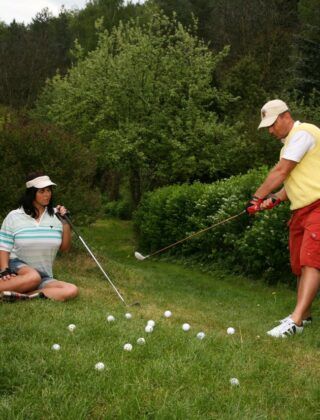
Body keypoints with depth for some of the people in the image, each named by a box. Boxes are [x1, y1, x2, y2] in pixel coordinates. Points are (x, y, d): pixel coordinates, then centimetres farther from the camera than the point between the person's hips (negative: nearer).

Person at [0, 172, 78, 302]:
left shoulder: (56, 215, 7)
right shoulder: (14, 216, 1)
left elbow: (65, 248, 9)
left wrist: (66, 224, -5)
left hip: (44, 277, 4)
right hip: (17, 267, -4)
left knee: (72, 290, -26)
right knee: (33, 277, -39)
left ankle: (23, 296, -30)